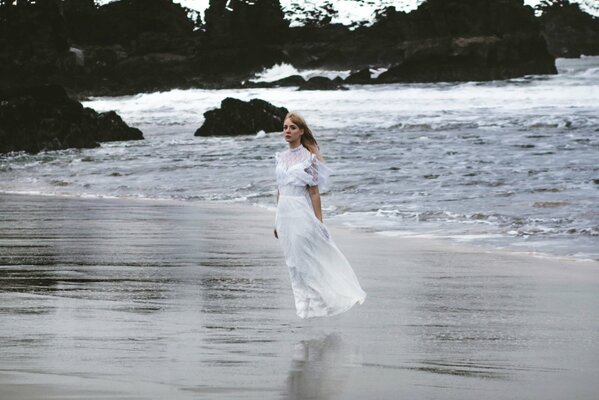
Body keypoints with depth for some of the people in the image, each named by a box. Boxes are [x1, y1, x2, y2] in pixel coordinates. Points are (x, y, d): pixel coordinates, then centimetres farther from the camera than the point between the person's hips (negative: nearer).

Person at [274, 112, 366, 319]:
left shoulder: (307, 157, -7)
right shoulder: (281, 157, 10)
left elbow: (314, 192, -7)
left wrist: (319, 222, -9)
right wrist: (277, 220, 15)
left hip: (301, 213, -6)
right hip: (284, 213, 6)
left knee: (306, 261, -4)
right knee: (293, 263, 9)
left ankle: (316, 304, 4)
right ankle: (303, 304, 15)